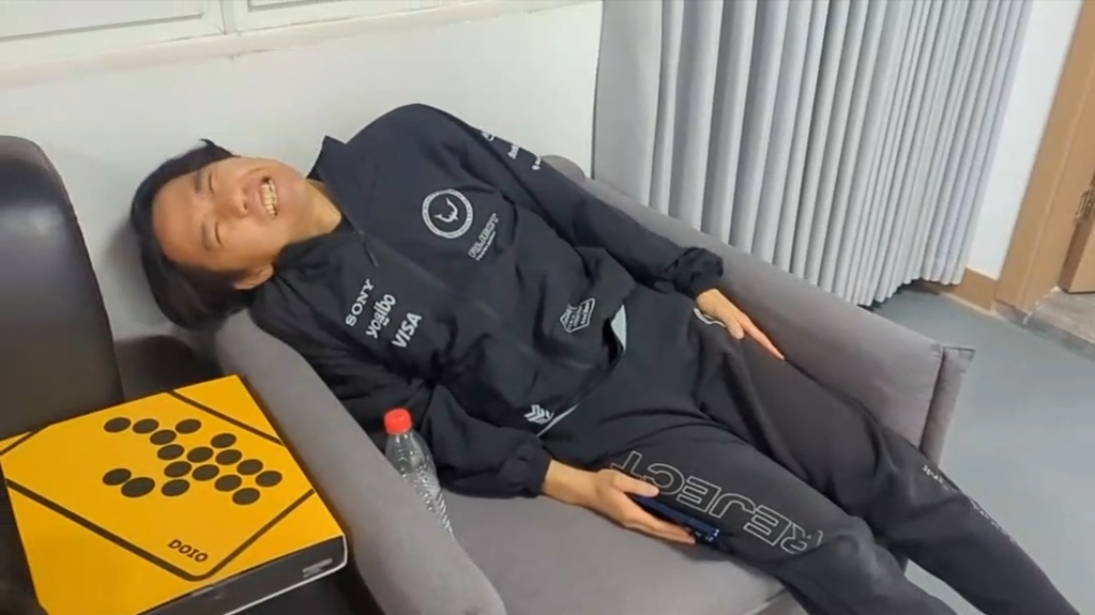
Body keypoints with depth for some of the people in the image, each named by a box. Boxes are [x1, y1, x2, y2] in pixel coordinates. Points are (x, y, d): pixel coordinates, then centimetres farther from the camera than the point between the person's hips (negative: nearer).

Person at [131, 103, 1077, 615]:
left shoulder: (406, 140, 3)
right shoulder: (297, 311, -2)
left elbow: (568, 204, 7)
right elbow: (422, 428, -3)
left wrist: (697, 284, 6)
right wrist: (565, 482, -13)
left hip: (655, 332, 4)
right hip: (595, 426, -3)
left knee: (888, 472, 0)